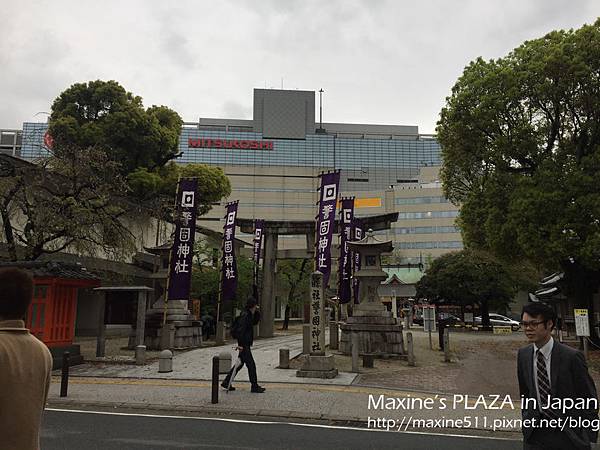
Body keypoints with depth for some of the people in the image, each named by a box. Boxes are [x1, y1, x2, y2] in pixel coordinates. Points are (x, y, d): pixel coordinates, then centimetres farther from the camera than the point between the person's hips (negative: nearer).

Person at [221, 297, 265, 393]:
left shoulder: (250, 315, 11)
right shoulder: (245, 315, -18)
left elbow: (255, 322, 28)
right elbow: (240, 330, -23)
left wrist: (257, 312, 12)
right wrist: (240, 344, -23)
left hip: (246, 344, 10)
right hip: (244, 345, -10)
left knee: (239, 364, 15)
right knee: (251, 365, -4)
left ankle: (226, 383, 23)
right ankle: (254, 387, 4)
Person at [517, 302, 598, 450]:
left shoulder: (572, 356, -15)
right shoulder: (523, 354, -2)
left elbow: (589, 398, -7)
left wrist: (588, 436, -5)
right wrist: (526, 421, 9)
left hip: (569, 437, -3)